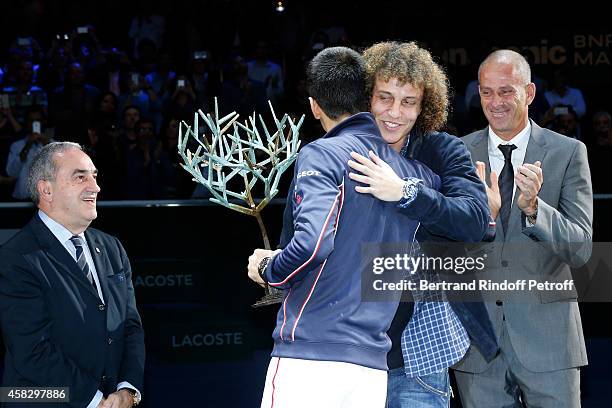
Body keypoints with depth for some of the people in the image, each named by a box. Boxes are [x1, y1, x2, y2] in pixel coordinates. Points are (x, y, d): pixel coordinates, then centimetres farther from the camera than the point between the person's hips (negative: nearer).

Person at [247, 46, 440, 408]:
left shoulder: (323, 155, -5)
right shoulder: (419, 174, 12)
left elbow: (312, 243, -17)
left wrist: (267, 270, 0)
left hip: (311, 356, -6)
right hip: (374, 367, 6)